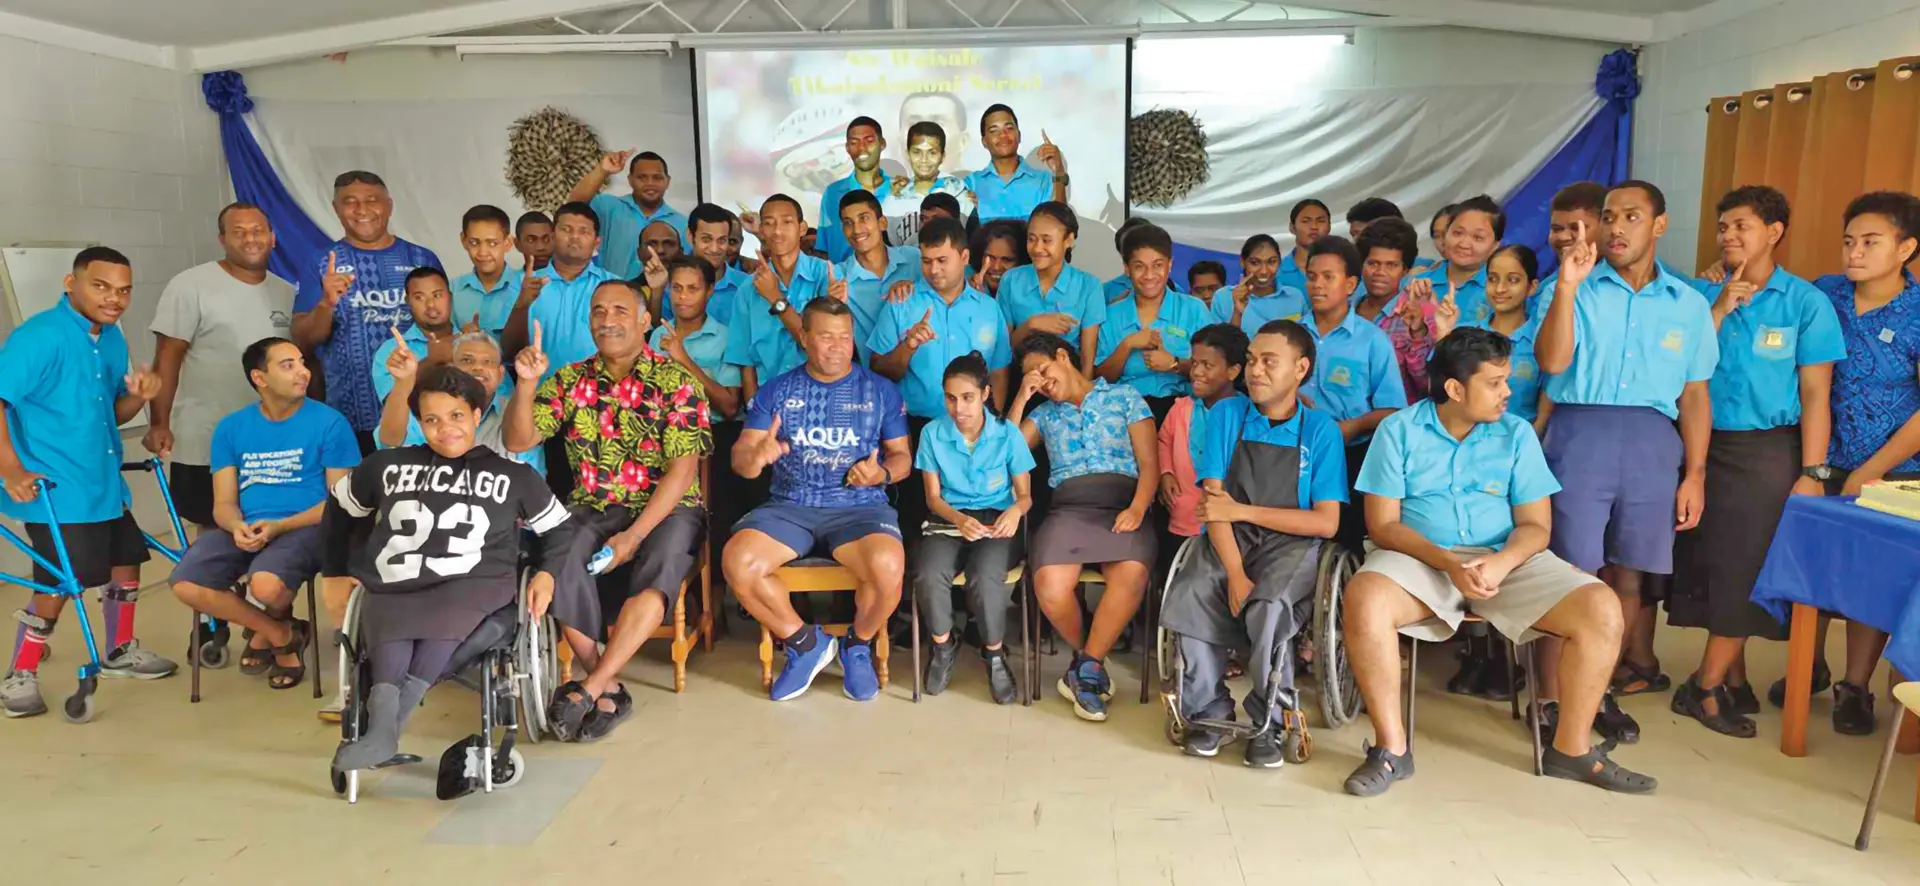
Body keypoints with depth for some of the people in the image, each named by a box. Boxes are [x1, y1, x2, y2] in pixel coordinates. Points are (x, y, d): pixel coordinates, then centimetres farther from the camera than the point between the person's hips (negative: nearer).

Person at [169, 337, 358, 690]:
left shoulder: (330, 423, -2)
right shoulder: (231, 428, 10)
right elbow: (224, 503, 8)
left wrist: (279, 526, -16)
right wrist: (238, 527, -16)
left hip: (305, 527, -4)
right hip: (246, 528, 4)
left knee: (266, 586, -34)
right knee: (186, 585, -21)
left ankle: (264, 632, 8)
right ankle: (282, 635, 2)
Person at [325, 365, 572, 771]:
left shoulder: (513, 475, 14)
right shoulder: (388, 466, 19)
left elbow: (556, 527, 21)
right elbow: (338, 510, 34)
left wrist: (546, 572, 5)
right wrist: (338, 570, 28)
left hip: (472, 589, -2)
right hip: (390, 593, 2)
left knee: (447, 615, -37)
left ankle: (382, 727, -45)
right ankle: (383, 729, -53)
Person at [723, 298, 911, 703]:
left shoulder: (881, 390, 9)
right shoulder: (776, 390, 9)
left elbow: (902, 456, 10)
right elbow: (740, 459, 4)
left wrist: (883, 473, -14)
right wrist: (756, 456, -21)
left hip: (860, 506, -1)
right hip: (789, 506, 2)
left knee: (888, 567, -33)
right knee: (737, 562, -27)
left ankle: (857, 646, 2)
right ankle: (806, 643, -1)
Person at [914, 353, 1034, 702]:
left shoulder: (1008, 434, -2)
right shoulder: (932, 433, 0)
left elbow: (1025, 494, 3)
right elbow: (933, 497, 3)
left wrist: (1015, 511, -22)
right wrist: (959, 519, -19)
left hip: (996, 521, -1)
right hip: (947, 520, 1)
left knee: (984, 578, -35)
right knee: (928, 577, -32)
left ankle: (994, 653, -4)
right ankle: (943, 644, 1)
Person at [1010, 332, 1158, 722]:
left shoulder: (1125, 397, 14)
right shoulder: (1044, 414, 24)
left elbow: (1149, 463, 6)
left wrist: (1137, 509, -12)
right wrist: (1021, 397, 11)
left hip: (1122, 507, -2)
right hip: (1068, 510, 2)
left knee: (1131, 576, -35)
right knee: (1049, 588, -29)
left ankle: (1086, 665, -18)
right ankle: (1091, 660, -2)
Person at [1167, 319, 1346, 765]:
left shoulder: (1320, 430, -2)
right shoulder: (1226, 414, 1)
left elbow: (1326, 523, -6)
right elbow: (1214, 502, -6)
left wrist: (1243, 511, -13)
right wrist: (1235, 573, -20)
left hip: (1290, 542, -1)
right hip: (1229, 539, 2)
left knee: (1269, 607, -33)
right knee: (1187, 597, -29)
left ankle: (1268, 723, -9)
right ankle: (1209, 711, -5)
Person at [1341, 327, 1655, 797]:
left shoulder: (1516, 433, 7)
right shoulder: (1399, 430, 0)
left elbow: (1535, 525, 4)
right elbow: (1383, 523, -5)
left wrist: (1502, 563, -19)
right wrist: (1448, 564, -21)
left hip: (1507, 561, 3)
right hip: (1419, 559, -3)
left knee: (1601, 609, -20)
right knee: (1363, 599, -35)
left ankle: (1571, 748, -1)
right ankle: (1391, 748, -20)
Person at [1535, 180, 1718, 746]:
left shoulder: (1688, 305, 12)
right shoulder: (1577, 289, 5)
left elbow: (1695, 396, 12)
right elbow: (1552, 362, -11)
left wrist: (1695, 475, 7)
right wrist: (1567, 285, -17)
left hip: (1652, 442, 3)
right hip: (1580, 433, -3)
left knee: (1627, 577, 8)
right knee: (1574, 574, -4)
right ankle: (1560, 694, 6)